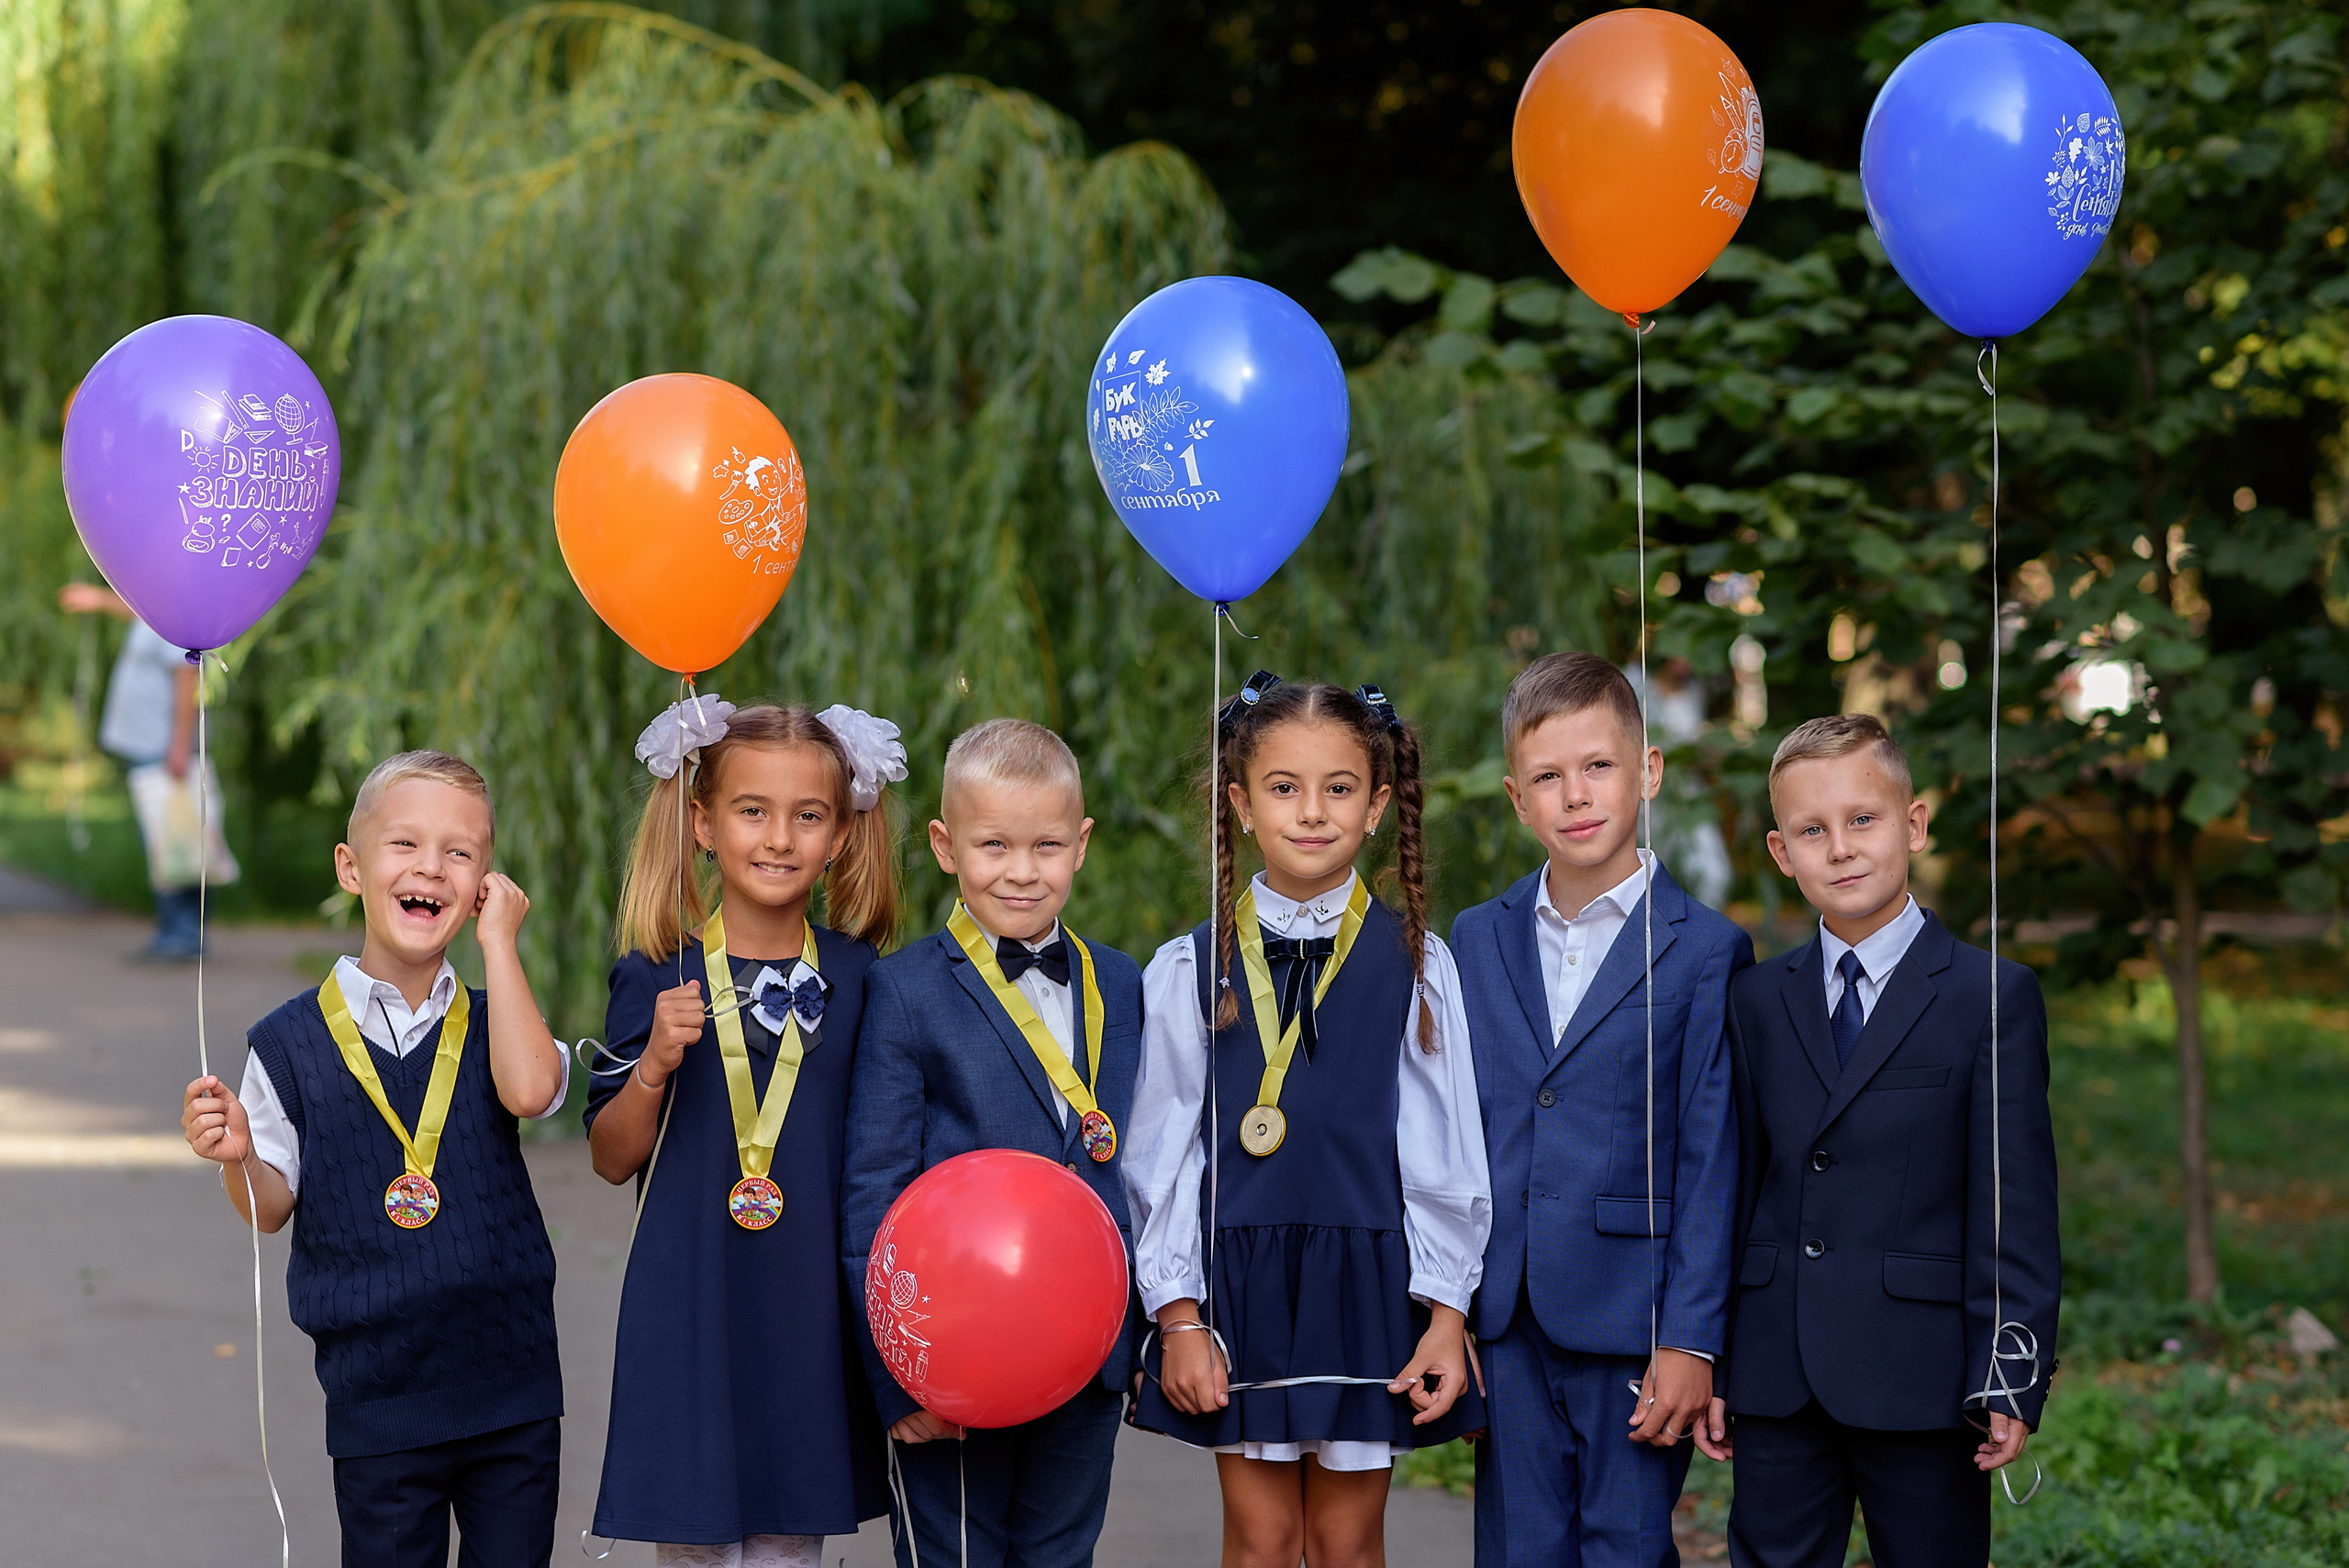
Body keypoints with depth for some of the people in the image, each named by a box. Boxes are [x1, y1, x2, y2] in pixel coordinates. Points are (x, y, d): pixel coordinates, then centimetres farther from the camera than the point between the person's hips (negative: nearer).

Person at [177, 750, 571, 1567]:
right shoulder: (291, 1042, -2)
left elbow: (530, 1089, -21)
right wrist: (236, 1157, -17)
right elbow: (273, 1207, 5)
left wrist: (499, 942, -13)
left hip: (513, 1385, 2)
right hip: (377, 1399, -1)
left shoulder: (491, 1023, 3)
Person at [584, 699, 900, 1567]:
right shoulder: (656, 977, -4)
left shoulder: (854, 976, 3)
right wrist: (654, 1065, -16)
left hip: (812, 1316, 2)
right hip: (689, 1313, -2)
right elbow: (612, 1158, 0)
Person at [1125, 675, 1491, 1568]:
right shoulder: (1188, 971, 0)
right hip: (1240, 1284, 0)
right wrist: (1178, 1318, -2)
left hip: (1368, 1282, 0)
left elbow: (1446, 1155, 1)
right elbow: (1162, 1158, 2)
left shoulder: (1416, 964, 0)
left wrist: (1447, 1314, -3)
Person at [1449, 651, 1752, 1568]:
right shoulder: (1477, 941, 10)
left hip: (1632, 1323, -3)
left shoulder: (1706, 952, -2)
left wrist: (1691, 1340, -9)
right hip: (1506, 1324, 4)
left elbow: (1712, 1165, -5)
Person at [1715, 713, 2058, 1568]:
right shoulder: (1757, 1000, 11)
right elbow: (1735, 1181, 13)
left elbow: (2017, 1202, -5)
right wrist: (1705, 1358, 10)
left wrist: (2010, 1378, -10)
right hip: (1775, 1379, 4)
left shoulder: (1994, 995, -2)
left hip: (1920, 1375, -3)